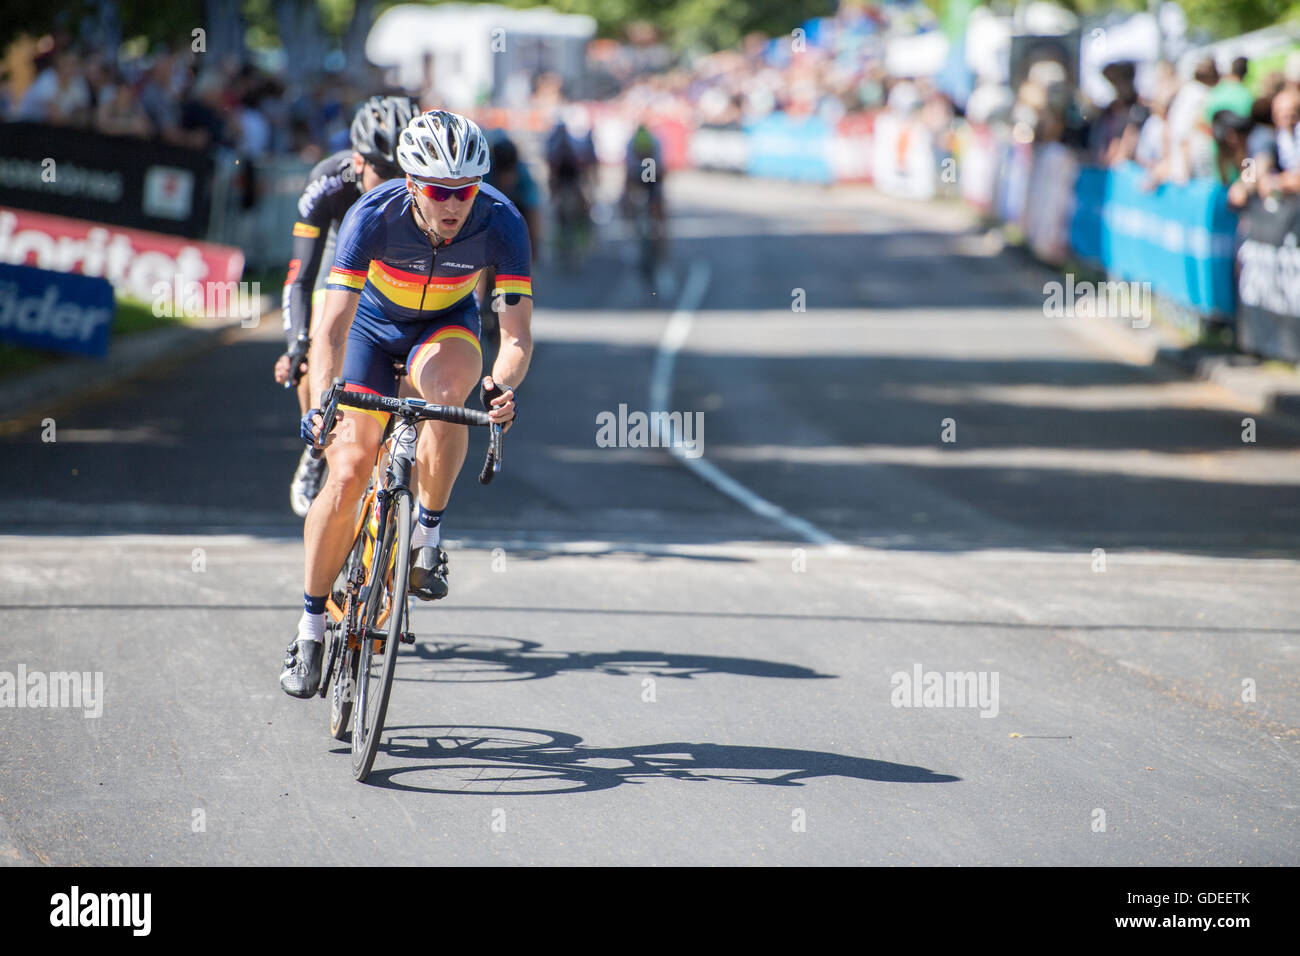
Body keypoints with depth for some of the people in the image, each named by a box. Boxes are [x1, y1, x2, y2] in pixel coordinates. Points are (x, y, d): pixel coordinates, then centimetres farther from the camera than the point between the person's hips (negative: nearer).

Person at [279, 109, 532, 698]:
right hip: (374, 325, 0)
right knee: (347, 474, -11)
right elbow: (333, 327, -36)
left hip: (446, 327, 0)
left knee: (445, 392, -36)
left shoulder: (501, 223, -30)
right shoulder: (374, 215, -33)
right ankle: (312, 622, 6)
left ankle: (428, 533, -13)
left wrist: (501, 386, -53)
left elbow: (517, 333, -31)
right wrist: (321, 401, -52)